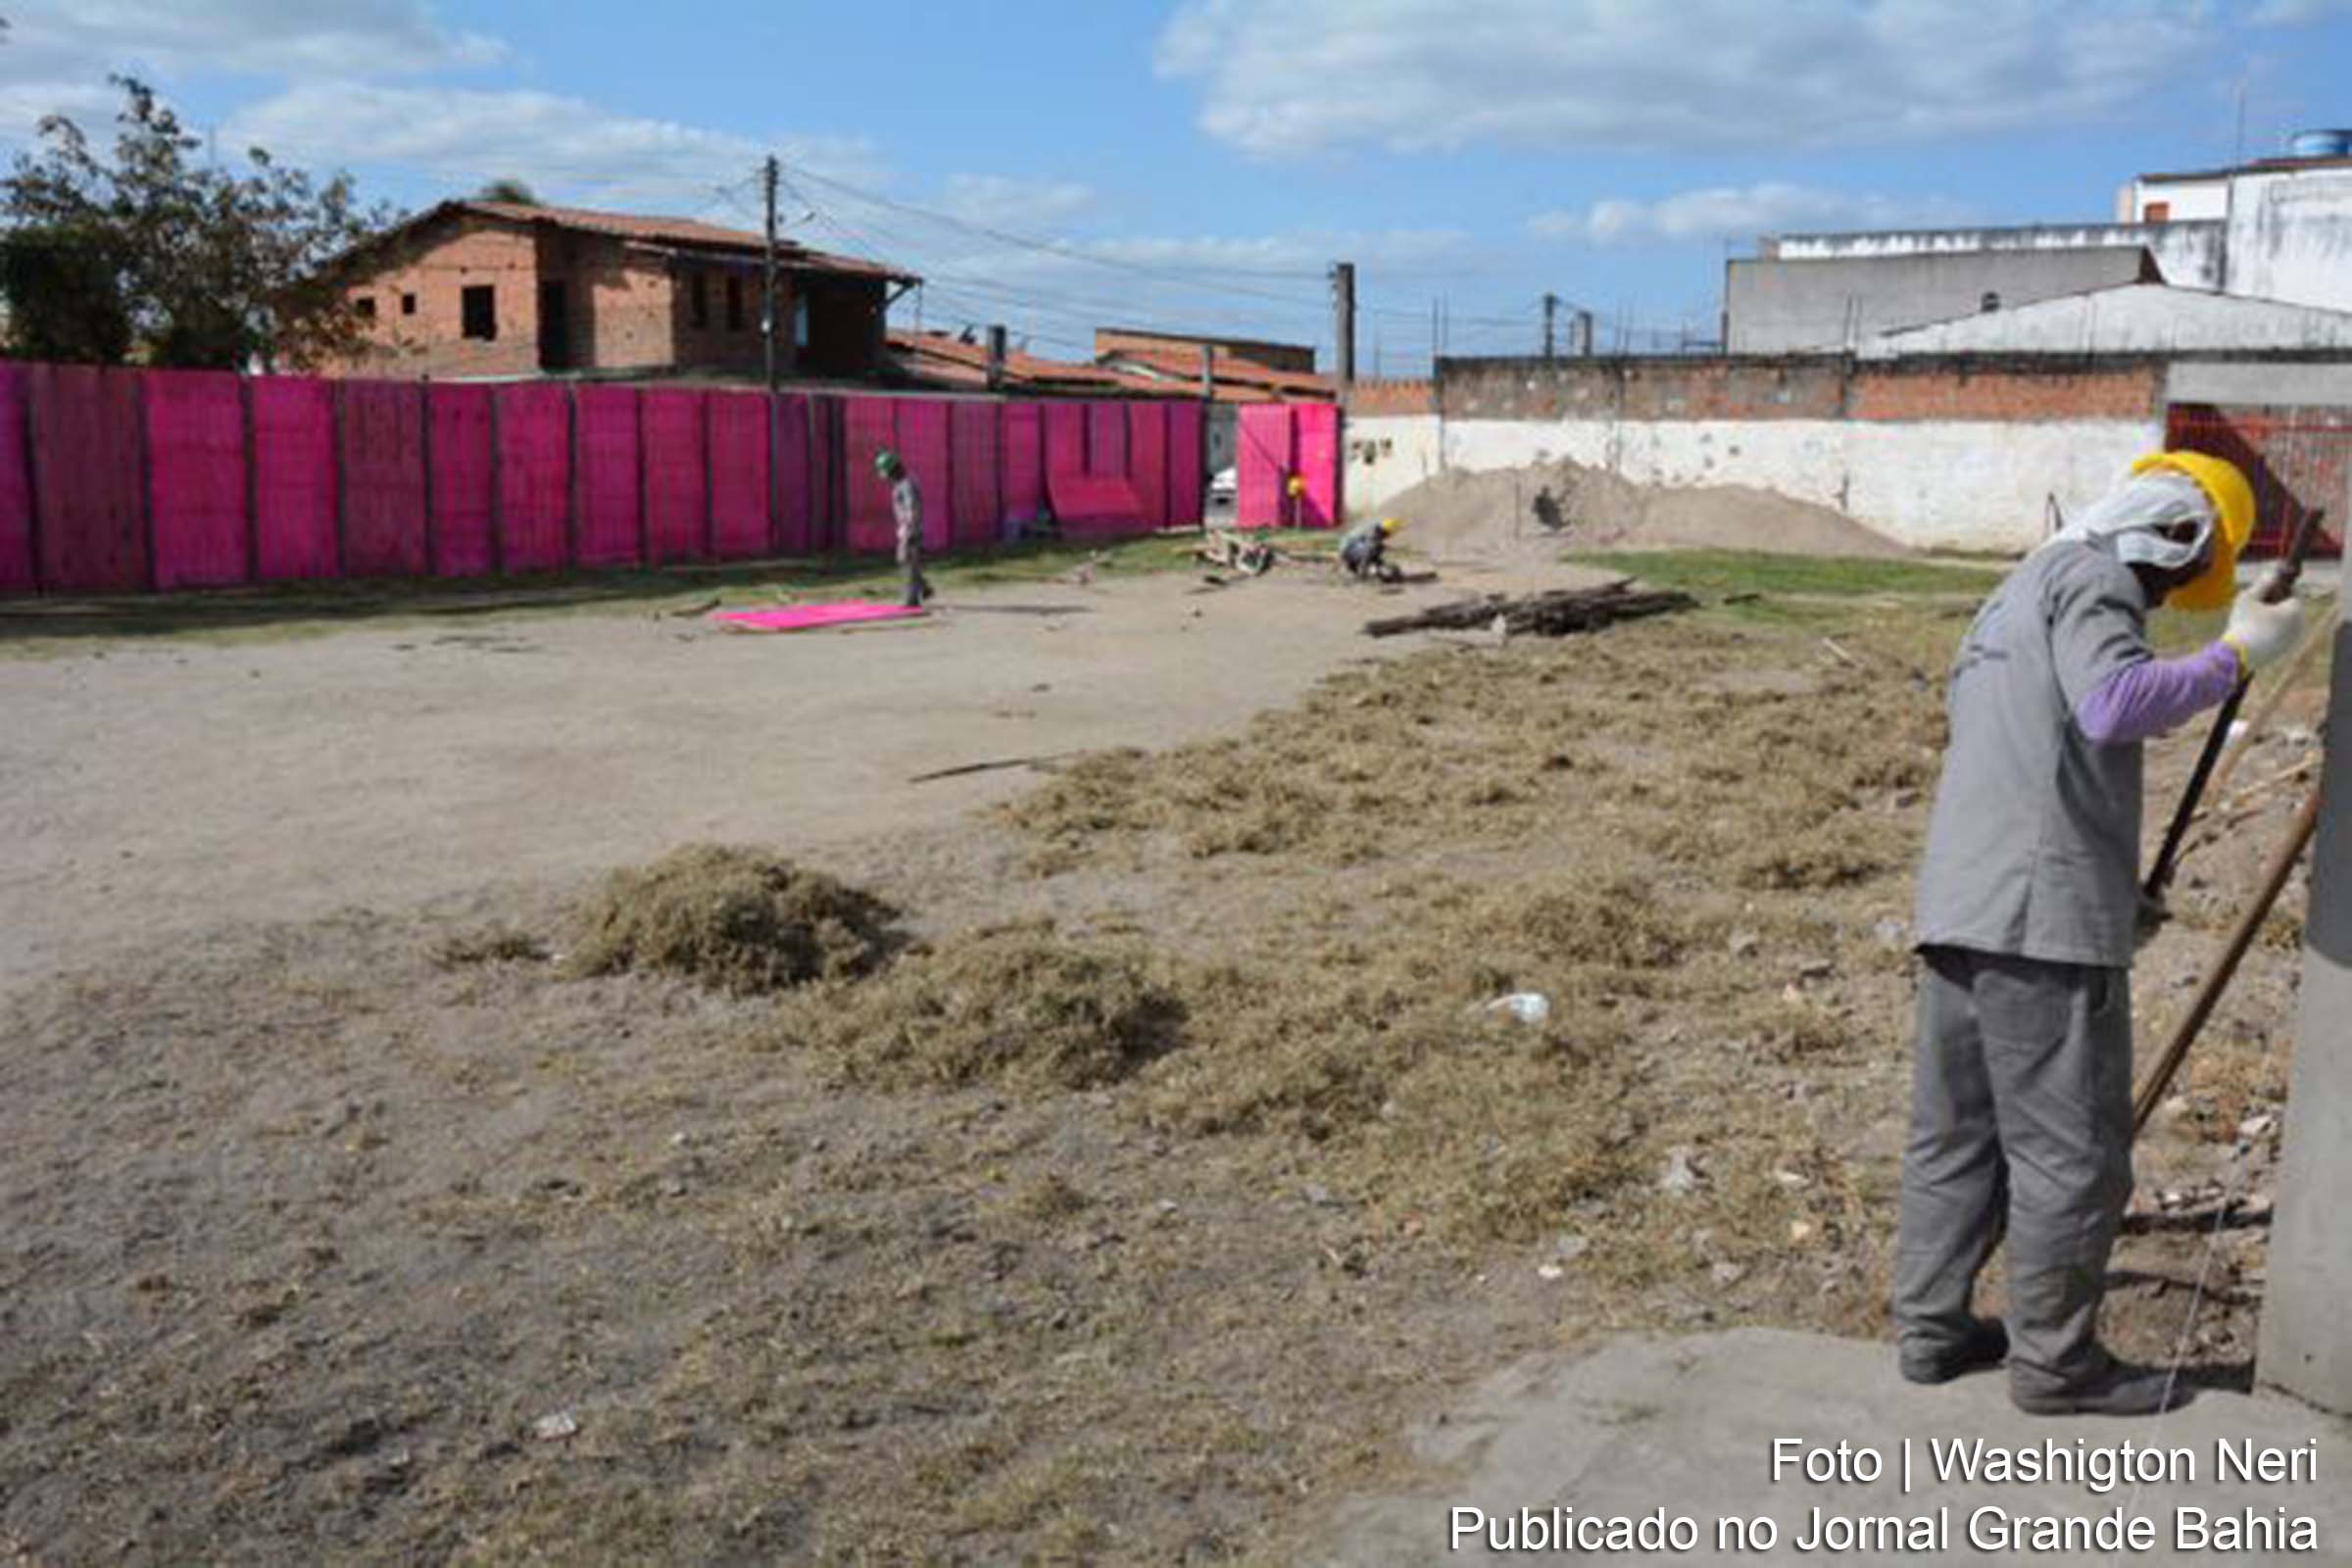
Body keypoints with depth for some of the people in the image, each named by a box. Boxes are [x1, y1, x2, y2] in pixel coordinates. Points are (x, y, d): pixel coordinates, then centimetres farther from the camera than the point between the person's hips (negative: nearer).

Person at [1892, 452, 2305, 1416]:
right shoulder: (2092, 574, -4)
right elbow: (2112, 702, -24)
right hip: (2041, 915, -9)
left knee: (1954, 1134, 15)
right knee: (2069, 1151, 2)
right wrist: (2237, 654, -13)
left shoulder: (2021, 586, 25)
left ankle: (1931, 1329, 24)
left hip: (1957, 908, 9)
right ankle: (2055, 1364, 12)